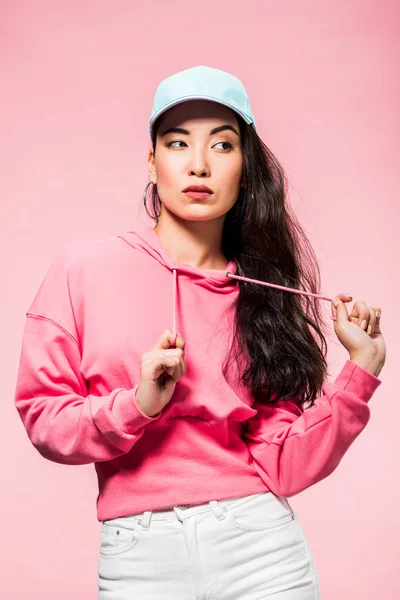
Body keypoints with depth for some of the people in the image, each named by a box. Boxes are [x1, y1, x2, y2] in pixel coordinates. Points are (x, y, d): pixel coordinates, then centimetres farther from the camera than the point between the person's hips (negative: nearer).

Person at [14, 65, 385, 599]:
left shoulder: (266, 293, 2)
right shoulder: (84, 269, -1)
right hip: (139, 555, -1)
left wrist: (359, 371, -10)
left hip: (263, 547, 1)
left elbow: (283, 468, -3)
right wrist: (134, 406, -15)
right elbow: (41, 416, -1)